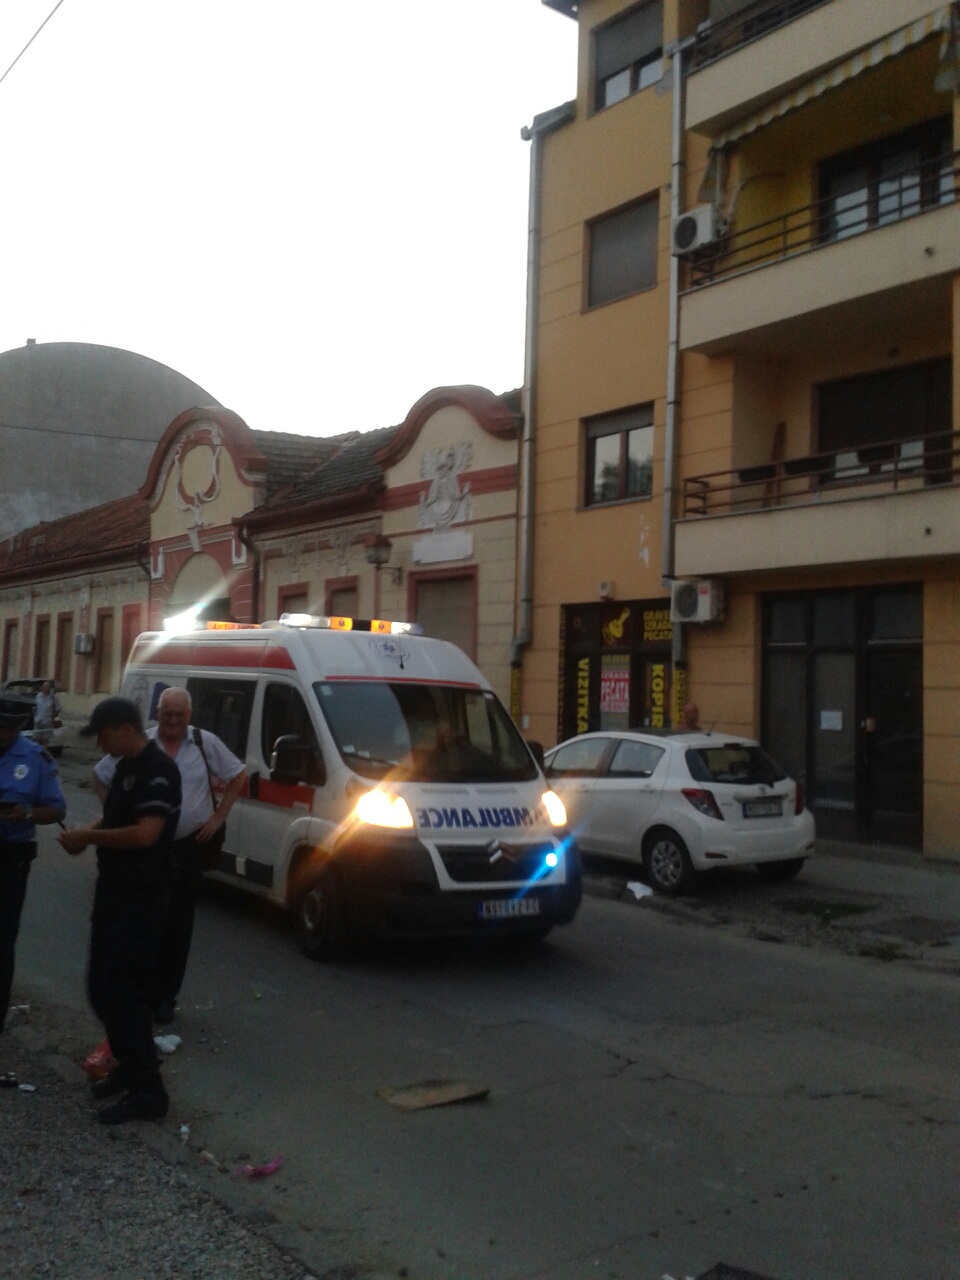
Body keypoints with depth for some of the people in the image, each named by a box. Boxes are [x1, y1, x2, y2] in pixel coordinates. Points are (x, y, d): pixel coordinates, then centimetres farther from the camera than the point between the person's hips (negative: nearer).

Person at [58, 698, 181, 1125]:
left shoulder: (159, 769, -19)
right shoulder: (126, 766, 11)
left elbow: (145, 833, -28)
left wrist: (88, 836, -18)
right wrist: (87, 833, 3)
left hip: (141, 896, -10)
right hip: (115, 887, 10)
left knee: (125, 991, -7)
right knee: (102, 985, 16)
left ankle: (148, 1091, 1)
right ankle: (128, 1065, 30)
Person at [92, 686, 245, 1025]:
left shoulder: (206, 743, -1)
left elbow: (237, 775, 10)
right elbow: (100, 777, 11)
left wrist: (218, 817, 3)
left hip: (189, 846, 0)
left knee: (178, 927, 5)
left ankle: (166, 997, 16)